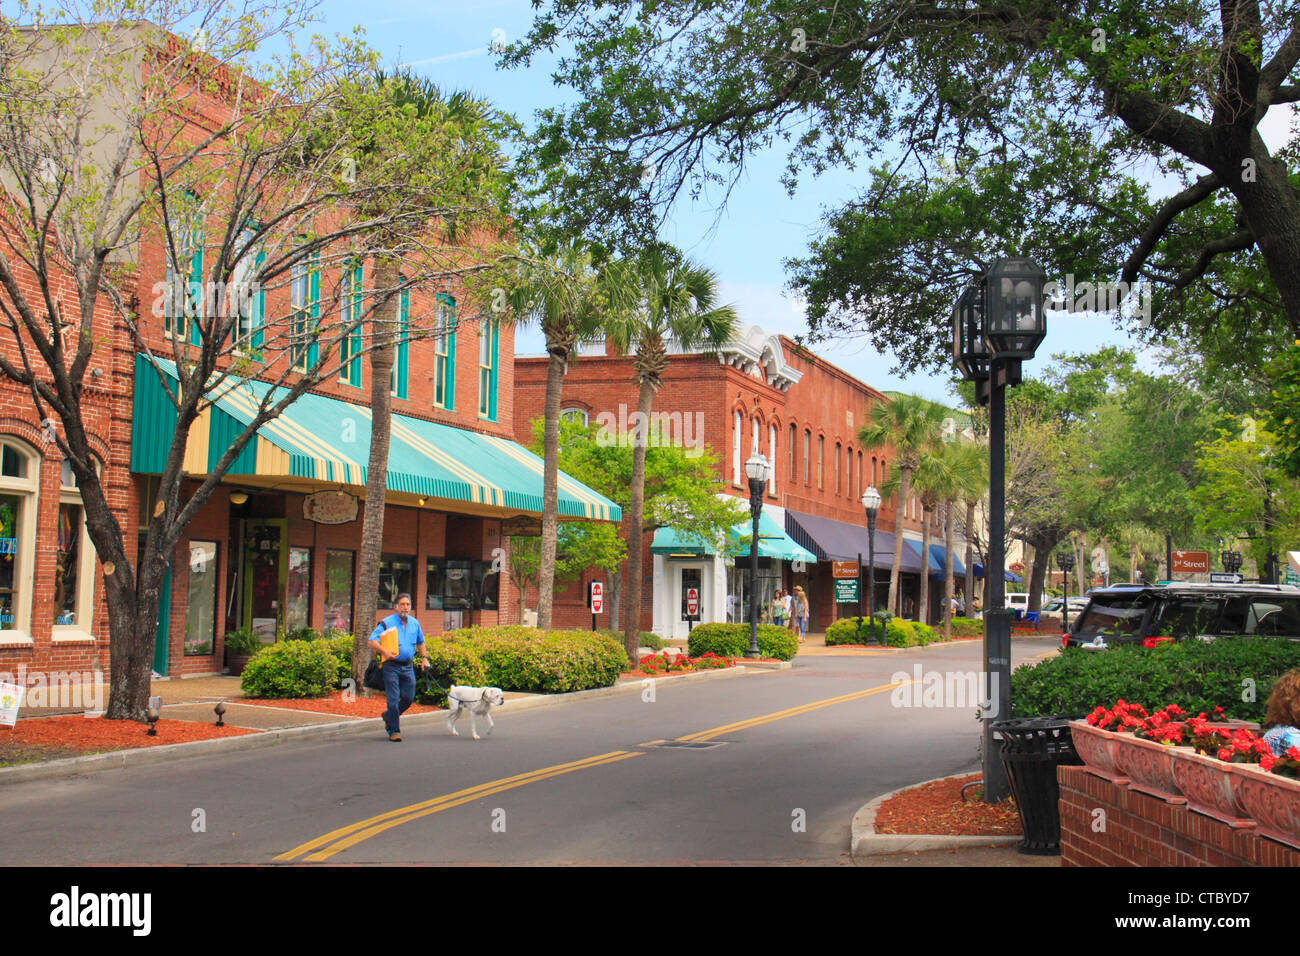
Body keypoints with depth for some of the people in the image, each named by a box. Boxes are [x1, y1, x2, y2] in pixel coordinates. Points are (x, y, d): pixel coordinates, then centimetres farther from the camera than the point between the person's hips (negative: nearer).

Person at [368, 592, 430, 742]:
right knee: (393, 698, -6)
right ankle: (394, 731, 3)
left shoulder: (414, 623, 11)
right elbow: (372, 641, -14)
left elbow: (420, 642, 27)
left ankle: (389, 716, 32)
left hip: (408, 666, 5)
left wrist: (424, 658, 18)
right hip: (391, 666, -5)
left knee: (408, 698, 6)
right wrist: (384, 652, -29)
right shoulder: (387, 623, -6)